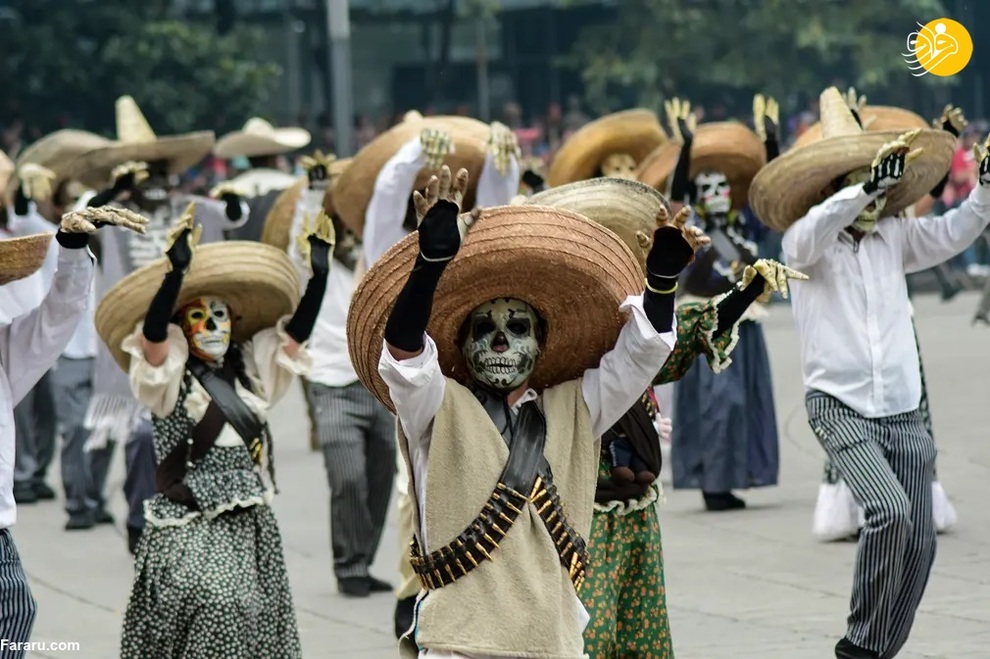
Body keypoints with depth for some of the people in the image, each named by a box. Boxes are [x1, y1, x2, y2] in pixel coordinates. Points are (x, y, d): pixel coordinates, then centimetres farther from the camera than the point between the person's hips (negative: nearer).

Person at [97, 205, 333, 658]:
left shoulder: (251, 369, 13)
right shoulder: (170, 376, -2)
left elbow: (296, 331, 7)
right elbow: (152, 331, -20)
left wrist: (320, 273, -4)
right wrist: (176, 269, -32)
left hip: (252, 529, 5)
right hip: (189, 530, -5)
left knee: (258, 621, -2)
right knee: (216, 606, -21)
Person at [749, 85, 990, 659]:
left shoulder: (894, 237, 10)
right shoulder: (804, 242, -4)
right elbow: (819, 226, -25)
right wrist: (868, 186, -39)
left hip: (904, 412, 5)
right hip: (840, 408, -5)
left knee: (920, 543, 3)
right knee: (889, 509, -25)